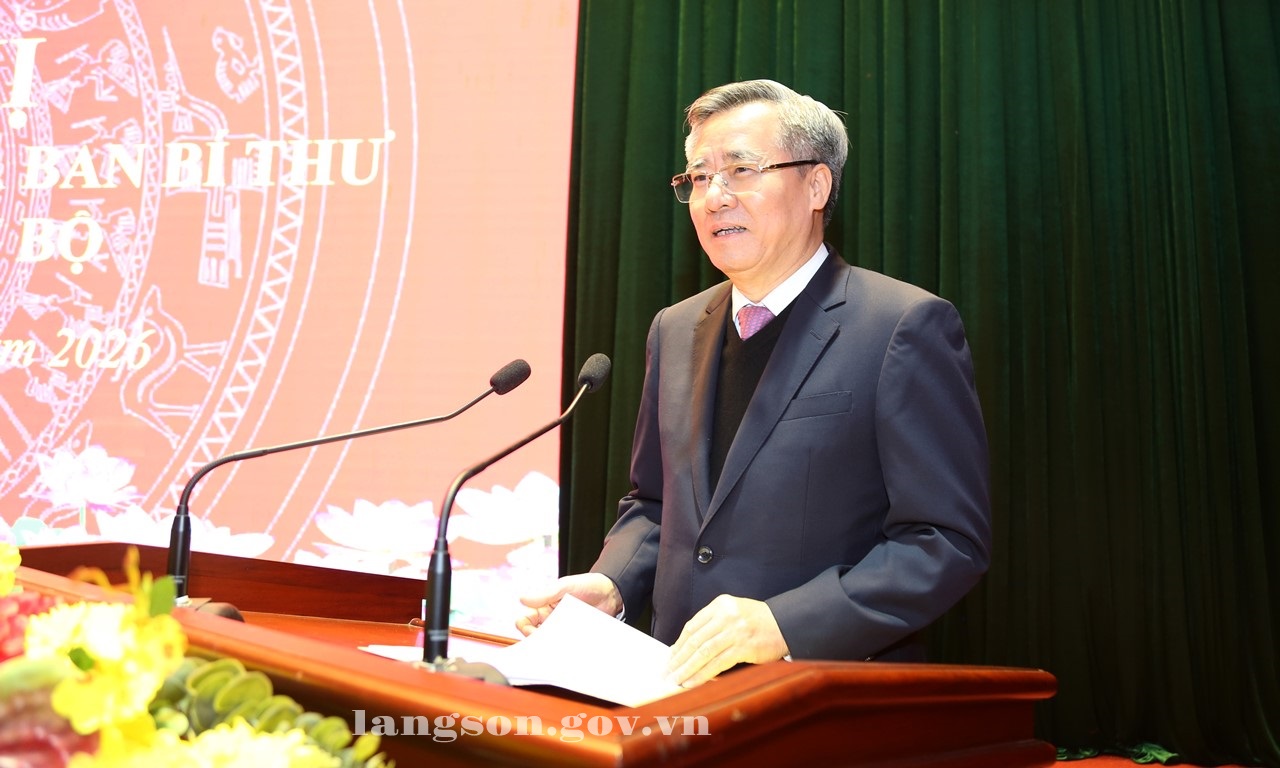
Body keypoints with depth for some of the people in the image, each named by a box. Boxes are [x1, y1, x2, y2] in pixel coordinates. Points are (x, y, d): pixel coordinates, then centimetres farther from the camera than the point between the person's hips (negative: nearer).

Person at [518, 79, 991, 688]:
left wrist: (782, 622, -19)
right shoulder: (675, 330, 11)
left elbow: (948, 540, -10)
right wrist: (611, 584, 0)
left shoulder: (906, 327, -7)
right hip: (682, 683, 4)